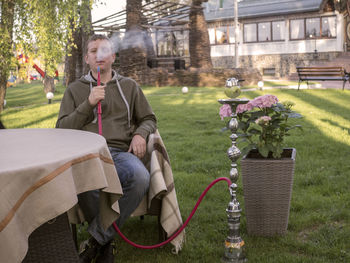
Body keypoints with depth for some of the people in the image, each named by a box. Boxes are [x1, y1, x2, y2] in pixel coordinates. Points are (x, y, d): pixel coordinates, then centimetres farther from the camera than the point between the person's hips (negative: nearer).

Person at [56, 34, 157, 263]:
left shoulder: (129, 86, 23)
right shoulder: (75, 89, 21)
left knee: (140, 178, -37)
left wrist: (140, 133, 1)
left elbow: (149, 119, 25)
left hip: (121, 152, 1)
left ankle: (97, 239, -19)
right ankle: (106, 244, -12)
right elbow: (62, 128, 11)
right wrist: (88, 103, -2)